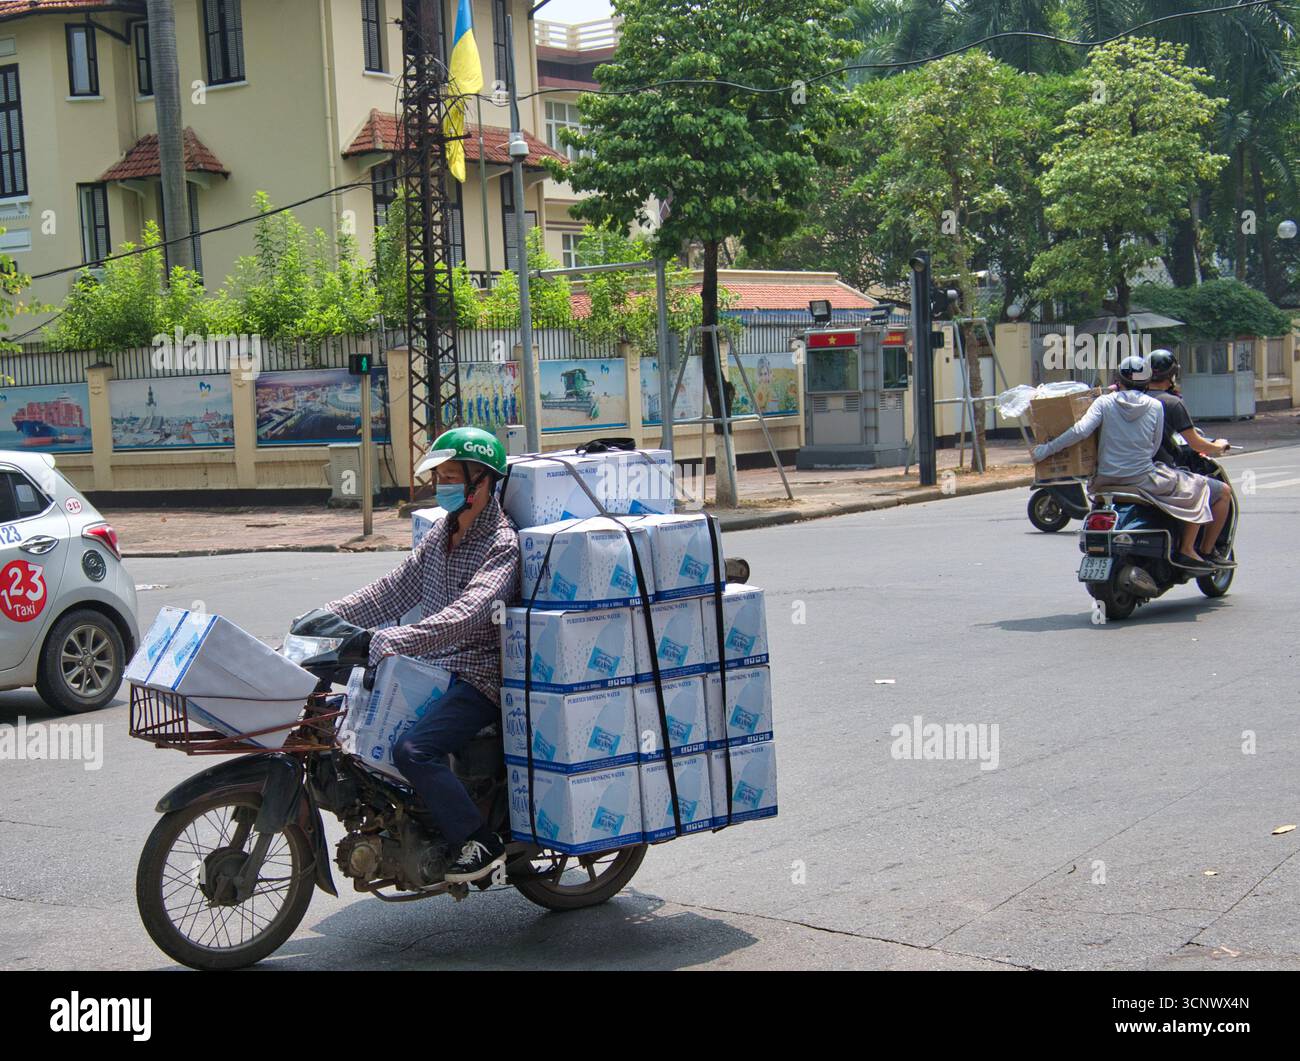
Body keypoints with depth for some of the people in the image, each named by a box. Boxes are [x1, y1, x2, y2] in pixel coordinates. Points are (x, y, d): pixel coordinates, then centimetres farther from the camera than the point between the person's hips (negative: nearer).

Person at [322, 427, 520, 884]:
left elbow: (466, 614, -30)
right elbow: (396, 588, 15)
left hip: (477, 677, -9)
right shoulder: (442, 533, 13)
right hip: (430, 671, 9)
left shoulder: (501, 544, -15)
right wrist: (331, 615, 2)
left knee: (414, 750, -27)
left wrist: (389, 641, -40)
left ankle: (482, 844, -13)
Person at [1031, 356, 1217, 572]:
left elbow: (1080, 431, -15)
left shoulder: (1104, 402, -2)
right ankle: (1186, 551, 7)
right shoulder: (1155, 406, -1)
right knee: (1197, 487, 14)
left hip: (1107, 479, 2)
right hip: (1143, 479, -2)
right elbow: (1155, 446, 3)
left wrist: (1046, 449, -10)